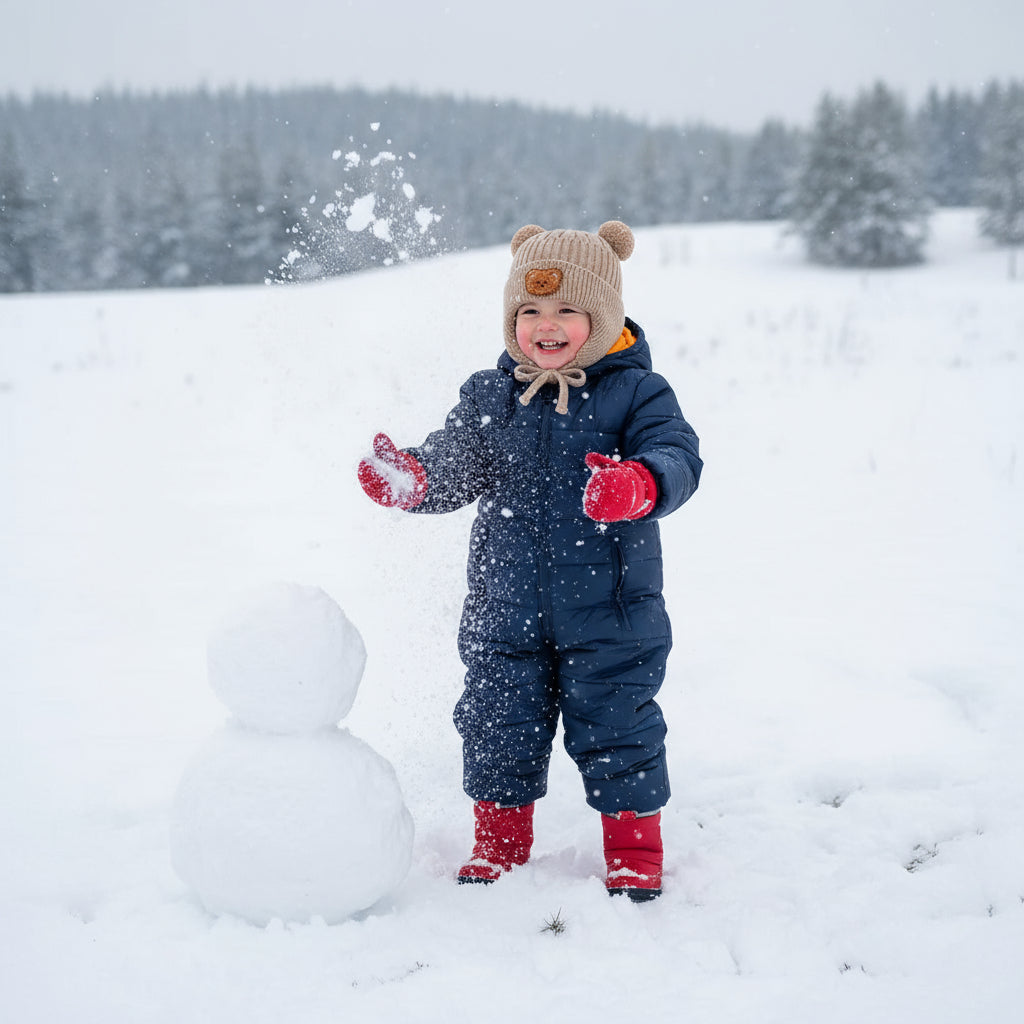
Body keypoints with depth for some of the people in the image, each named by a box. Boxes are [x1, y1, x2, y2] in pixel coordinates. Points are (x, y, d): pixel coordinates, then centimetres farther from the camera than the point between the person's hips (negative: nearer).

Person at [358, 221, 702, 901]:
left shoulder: (636, 391, -7)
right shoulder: (489, 395, 4)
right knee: (499, 723, 13)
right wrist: (412, 478, -18)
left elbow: (677, 456, -19)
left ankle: (635, 850, 26)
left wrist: (639, 485, -42)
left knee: (615, 727, 6)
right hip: (506, 608, 3)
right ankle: (501, 838, 34)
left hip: (606, 612, -3)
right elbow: (455, 466, 4)